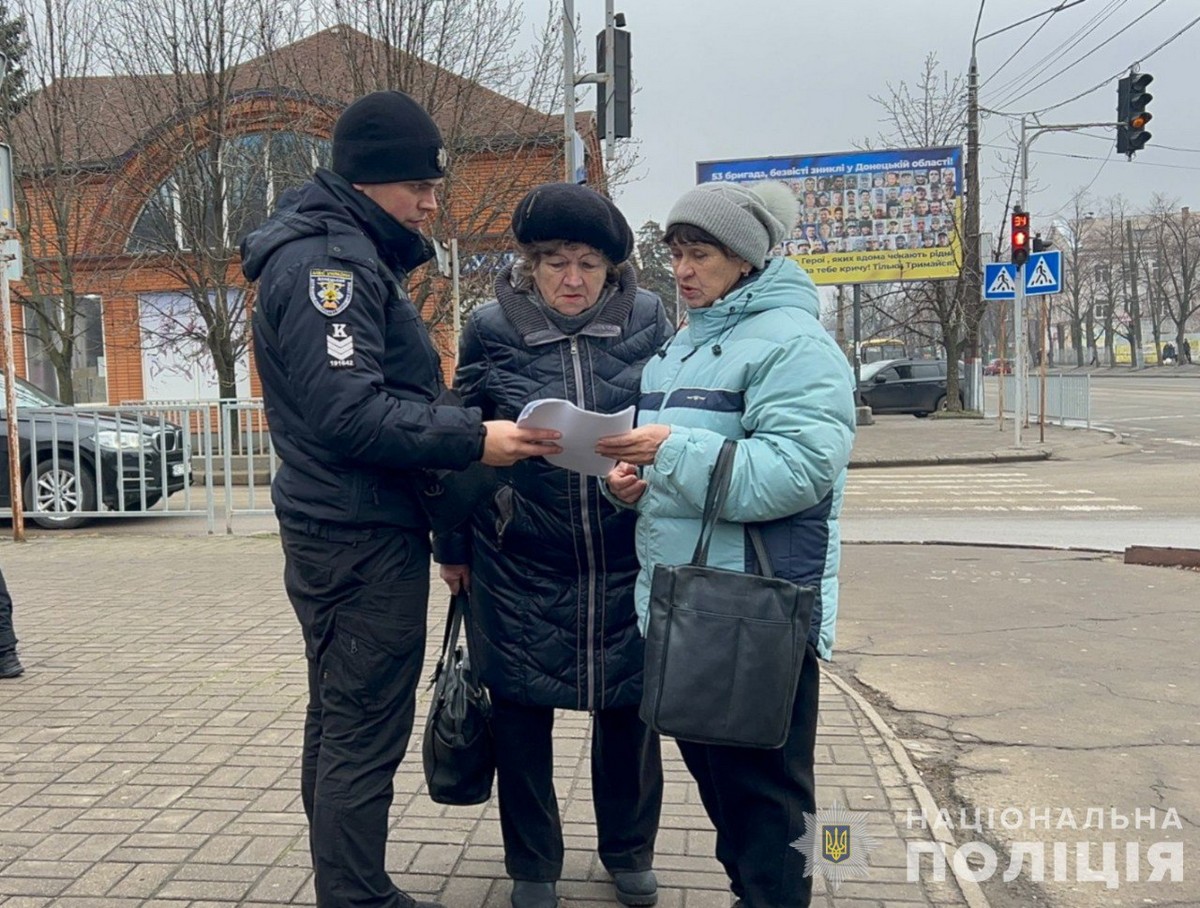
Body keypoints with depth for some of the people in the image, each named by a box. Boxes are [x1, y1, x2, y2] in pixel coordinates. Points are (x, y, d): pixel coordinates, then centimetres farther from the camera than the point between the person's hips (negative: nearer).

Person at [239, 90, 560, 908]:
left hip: (344, 534, 11)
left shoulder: (353, 255, 18)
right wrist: (474, 439, -23)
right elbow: (350, 412, -24)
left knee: (341, 722, 17)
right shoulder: (327, 261, -14)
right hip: (363, 539, -11)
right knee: (364, 733, -4)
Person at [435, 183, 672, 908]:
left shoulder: (647, 318, -2)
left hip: (626, 561, 1)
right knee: (521, 712, 9)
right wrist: (455, 546, 7)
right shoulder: (491, 329, -4)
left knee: (628, 707, 13)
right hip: (520, 563, 0)